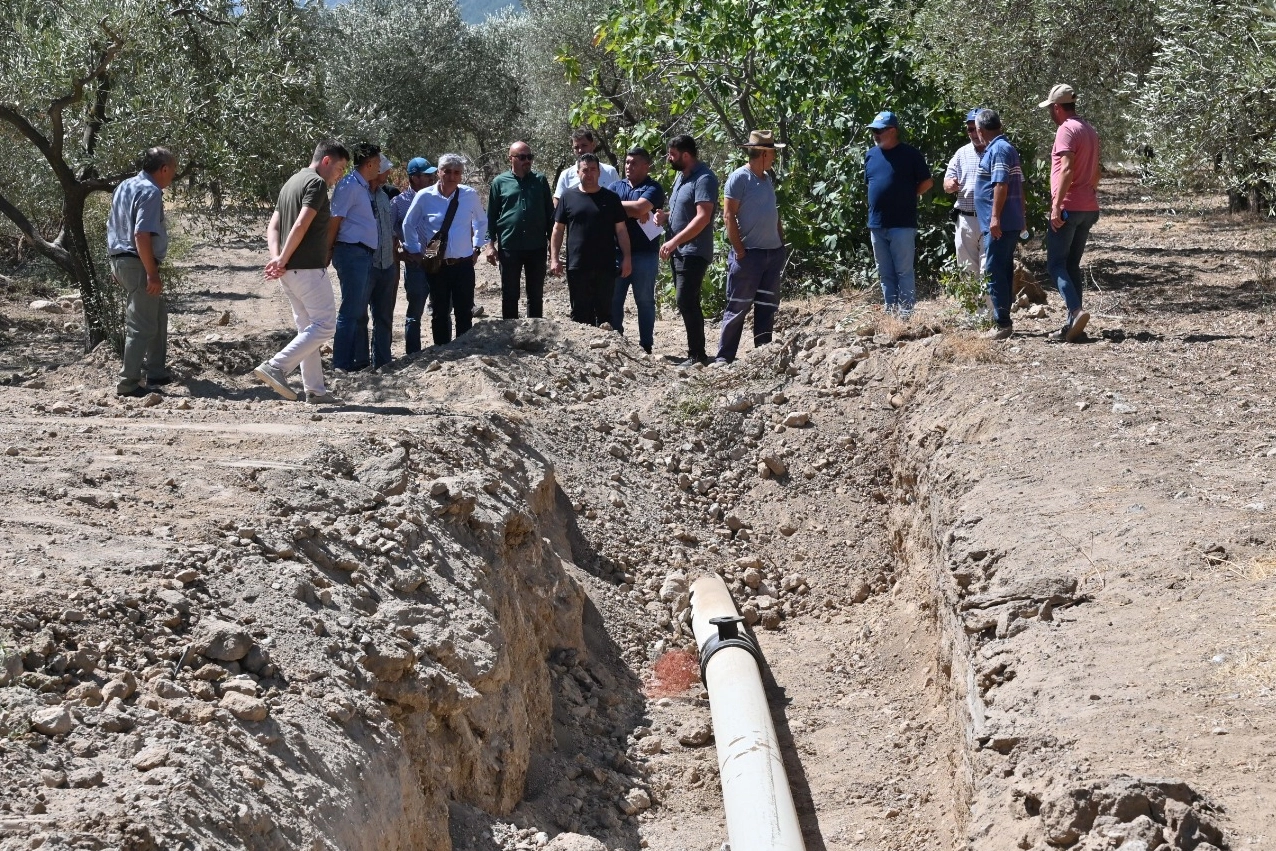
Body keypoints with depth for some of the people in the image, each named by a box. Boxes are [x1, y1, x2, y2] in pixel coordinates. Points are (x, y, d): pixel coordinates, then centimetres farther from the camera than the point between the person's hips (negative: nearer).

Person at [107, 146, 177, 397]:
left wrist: (117, 267, 26)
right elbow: (141, 235, -24)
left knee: (158, 313, 22)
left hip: (120, 261, 10)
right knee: (142, 325, -5)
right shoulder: (150, 192, -15)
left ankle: (157, 372, 28)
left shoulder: (124, 187, 15)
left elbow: (112, 227, 21)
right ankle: (128, 383, -4)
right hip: (138, 264, -10)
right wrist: (152, 274, -23)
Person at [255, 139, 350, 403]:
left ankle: (314, 390, 12)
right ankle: (276, 367, -16)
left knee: (308, 328, 12)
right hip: (308, 268, -10)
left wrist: (277, 258, -2)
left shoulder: (292, 182, 19)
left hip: (290, 270, 10)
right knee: (324, 325, -6)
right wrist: (283, 260, -13)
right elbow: (301, 226, -21)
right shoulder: (316, 183, -10)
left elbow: (273, 226, 12)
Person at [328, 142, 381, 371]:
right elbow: (334, 220, -15)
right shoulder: (349, 185, -13)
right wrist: (328, 251, -13)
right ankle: (343, 364, -8)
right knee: (351, 311, -10)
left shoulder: (364, 187, 17)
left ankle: (360, 361, 23)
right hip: (352, 252, -10)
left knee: (360, 311, 15)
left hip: (364, 254, 10)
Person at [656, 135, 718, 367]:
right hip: (678, 251, 10)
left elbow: (702, 218, -23)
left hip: (694, 252, -10)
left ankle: (697, 355, -10)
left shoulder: (704, 179, -15)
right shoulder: (681, 177, 16)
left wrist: (674, 242, -24)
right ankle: (695, 353, 18)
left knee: (686, 302, -13)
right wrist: (665, 218, 6)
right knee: (687, 303, 12)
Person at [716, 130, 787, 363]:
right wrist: (739, 250, -16)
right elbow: (729, 215, -13)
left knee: (767, 307, 10)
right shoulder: (739, 178, -10)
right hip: (749, 254, -8)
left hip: (773, 252, 8)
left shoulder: (767, 179, 14)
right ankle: (724, 356, 1)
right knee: (738, 307, -4)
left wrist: (782, 243, 14)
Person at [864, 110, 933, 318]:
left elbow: (927, 182, 2)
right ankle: (890, 312, 17)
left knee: (904, 272, -4)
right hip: (877, 224, 6)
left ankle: (906, 314, -2)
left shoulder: (910, 154, -5)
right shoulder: (871, 155, 11)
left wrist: (907, 197, 1)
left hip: (902, 224, -6)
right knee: (885, 274, 11)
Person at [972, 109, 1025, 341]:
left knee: (995, 273, -9)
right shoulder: (1007, 148, 17)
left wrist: (995, 217, -24)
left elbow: (1001, 185, -22)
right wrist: (1021, 216, 26)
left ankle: (1002, 324, -9)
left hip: (999, 224, -10)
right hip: (1011, 222, 10)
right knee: (1003, 272, 13)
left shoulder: (998, 150, -14)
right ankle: (1003, 321, 18)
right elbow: (1019, 185, 21)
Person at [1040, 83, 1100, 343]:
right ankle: (1073, 325, 8)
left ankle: (1076, 311, -22)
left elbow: (1067, 170, -22)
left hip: (1068, 208, -9)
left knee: (1056, 265, -5)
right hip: (1089, 208, 9)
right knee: (1072, 265, 11)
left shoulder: (1066, 130, -12)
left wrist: (1057, 205, -22)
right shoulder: (1089, 130, 15)